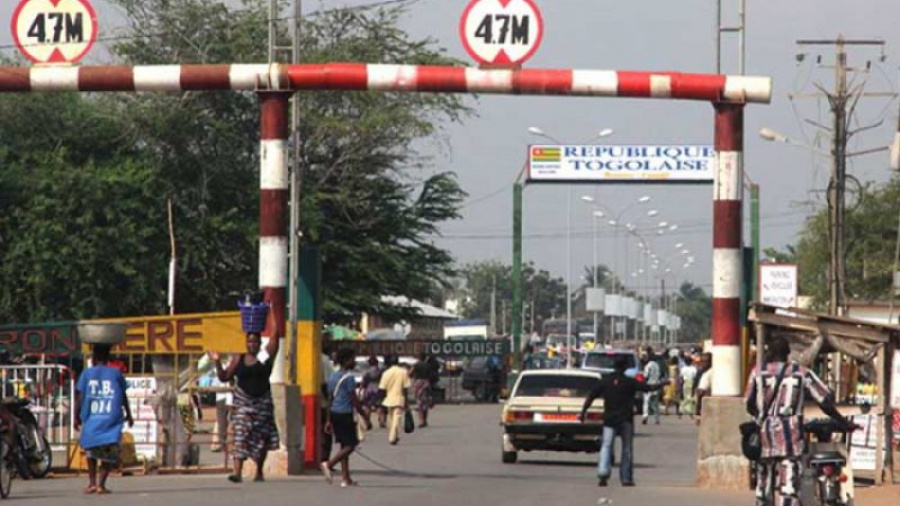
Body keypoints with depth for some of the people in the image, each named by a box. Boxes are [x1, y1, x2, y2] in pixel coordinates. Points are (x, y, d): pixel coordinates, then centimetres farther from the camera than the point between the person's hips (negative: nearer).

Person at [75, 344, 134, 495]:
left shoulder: (87, 373, 4)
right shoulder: (116, 373, 5)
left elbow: (79, 396, 0)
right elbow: (124, 397, 12)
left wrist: (77, 417, 7)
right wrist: (128, 415, 23)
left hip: (91, 419, 1)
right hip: (111, 419, -1)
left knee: (91, 451, 19)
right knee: (109, 454, 2)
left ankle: (92, 482, 13)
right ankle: (101, 484, -10)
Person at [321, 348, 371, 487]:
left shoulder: (333, 376, 13)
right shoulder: (349, 378, -12)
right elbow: (355, 401, -14)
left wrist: (329, 421, 20)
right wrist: (365, 419, -9)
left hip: (334, 413, 9)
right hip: (345, 414, -9)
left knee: (344, 445, 12)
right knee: (350, 445, -5)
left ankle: (346, 478, 10)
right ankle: (328, 464, -20)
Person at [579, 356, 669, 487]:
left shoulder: (605, 381, 1)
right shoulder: (630, 382, -4)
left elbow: (591, 397, 0)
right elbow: (650, 388, 0)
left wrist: (583, 413, 7)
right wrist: (663, 383, 17)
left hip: (609, 419, 1)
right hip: (626, 420, -1)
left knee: (606, 446, 0)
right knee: (627, 449, 9)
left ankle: (603, 472, -23)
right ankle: (626, 478, 10)